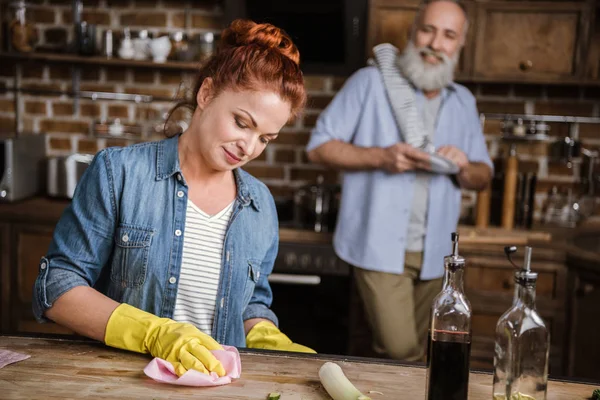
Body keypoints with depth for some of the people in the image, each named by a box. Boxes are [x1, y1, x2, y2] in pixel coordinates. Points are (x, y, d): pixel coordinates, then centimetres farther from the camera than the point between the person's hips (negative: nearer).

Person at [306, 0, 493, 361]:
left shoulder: (464, 102, 12)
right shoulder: (372, 82, -3)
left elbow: (483, 176, 15)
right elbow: (319, 146, -5)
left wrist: (465, 168, -9)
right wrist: (380, 156, -19)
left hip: (433, 252, 5)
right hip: (380, 246, -5)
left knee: (414, 352, 15)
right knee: (399, 350, -13)